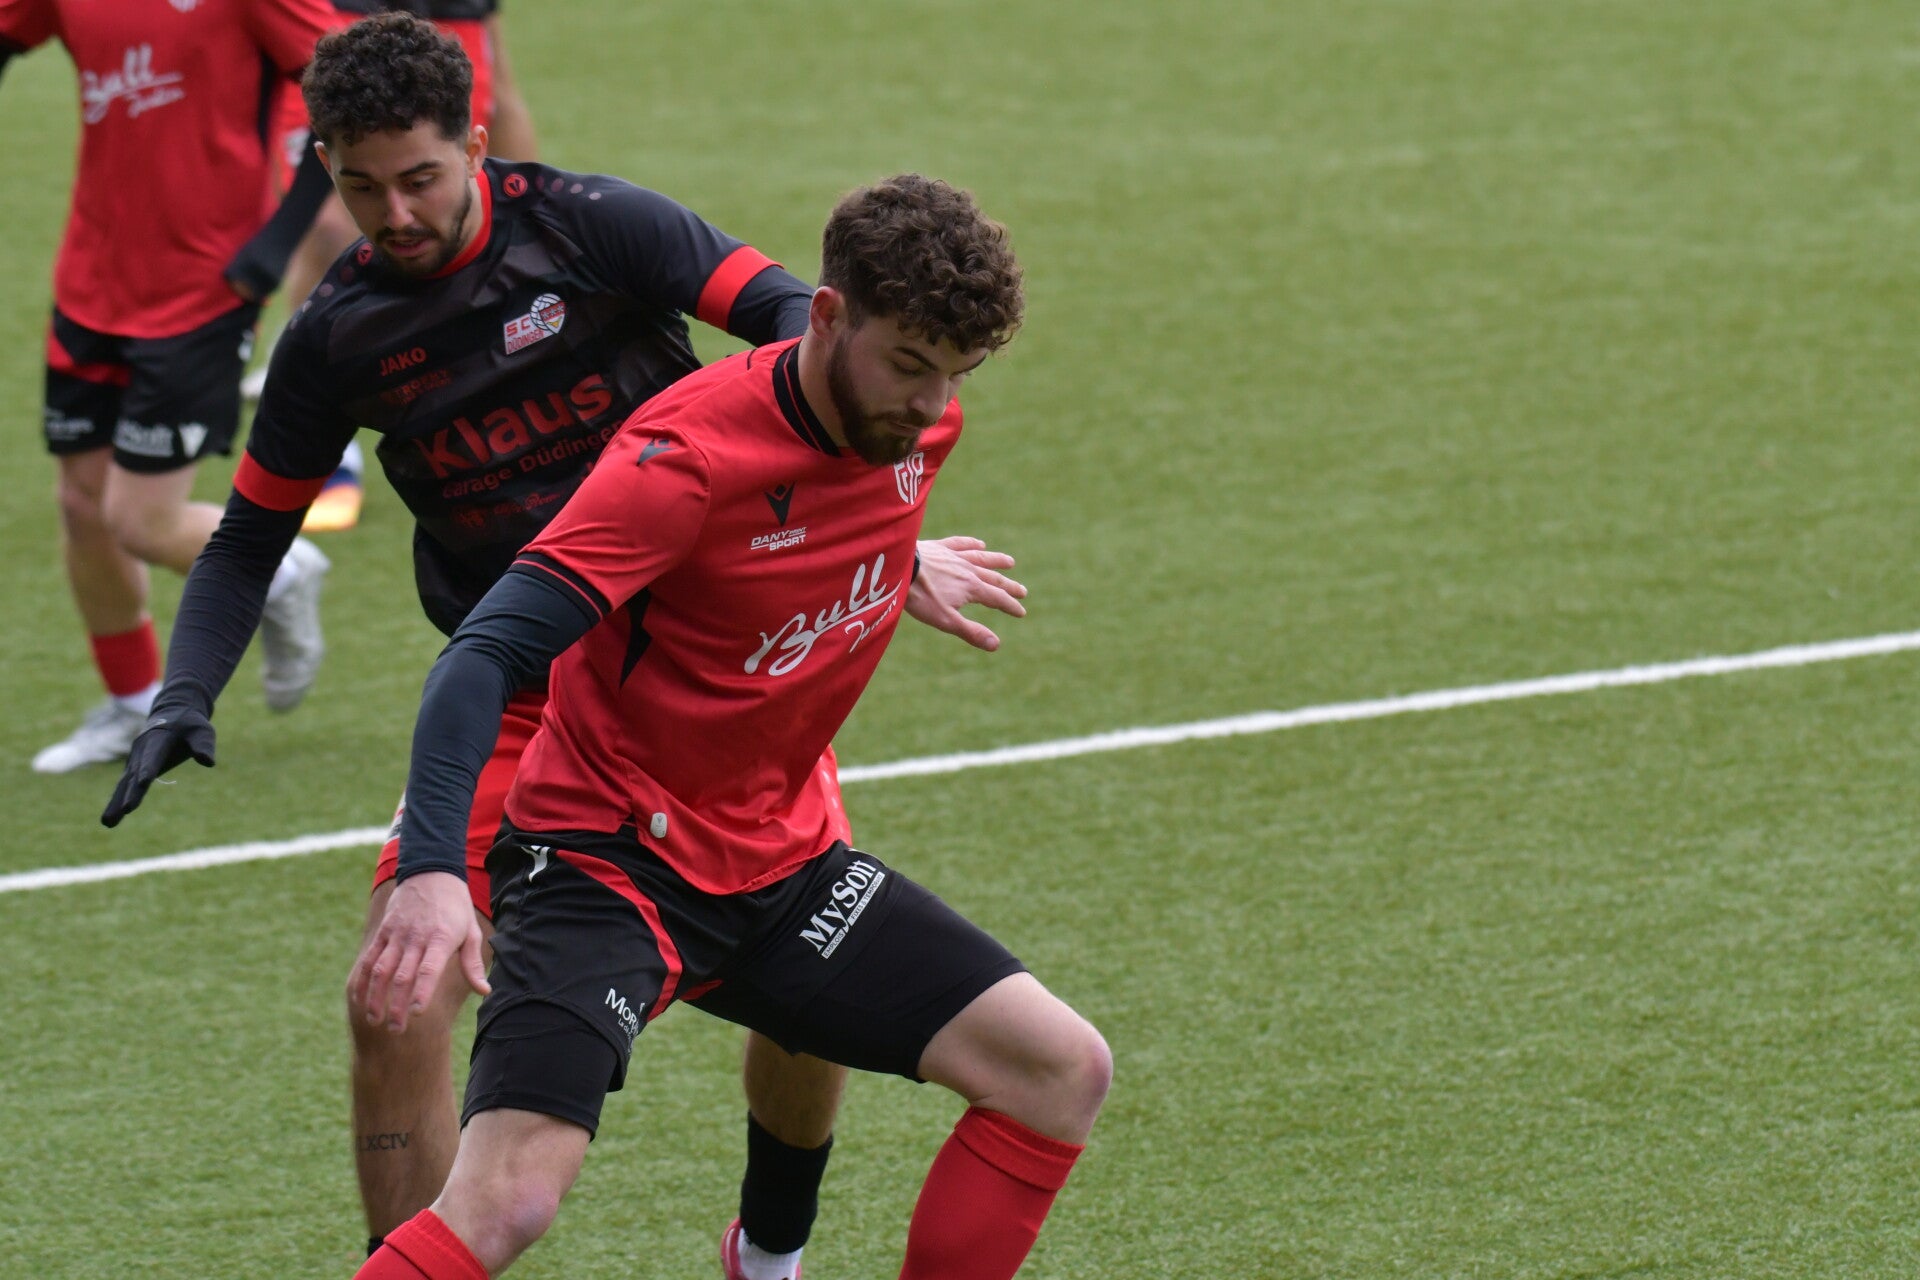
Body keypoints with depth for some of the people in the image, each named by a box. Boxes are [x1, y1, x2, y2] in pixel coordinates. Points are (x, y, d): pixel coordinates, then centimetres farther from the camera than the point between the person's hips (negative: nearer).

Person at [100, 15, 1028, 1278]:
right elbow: (251, 537, 11)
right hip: (519, 691, 2)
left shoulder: (588, 226, -12)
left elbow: (789, 316, -15)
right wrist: (186, 698, -5)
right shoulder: (338, 333, -1)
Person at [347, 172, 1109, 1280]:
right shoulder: (690, 453, -24)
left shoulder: (917, 424, -2)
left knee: (1063, 1073, -2)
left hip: (784, 857, 7)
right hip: (608, 855, -7)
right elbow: (488, 658, -30)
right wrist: (432, 871, -41)